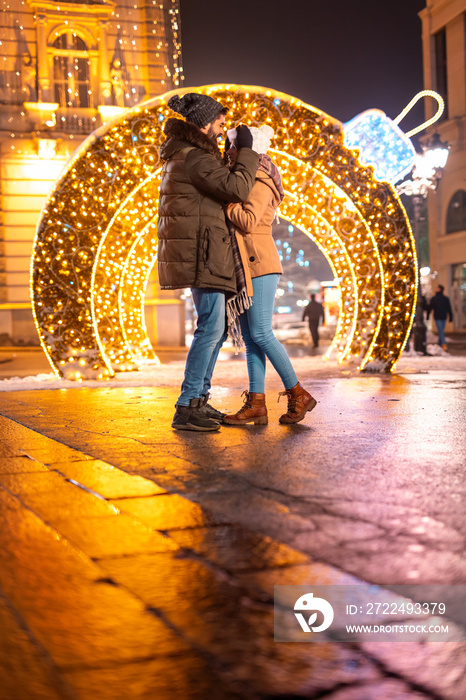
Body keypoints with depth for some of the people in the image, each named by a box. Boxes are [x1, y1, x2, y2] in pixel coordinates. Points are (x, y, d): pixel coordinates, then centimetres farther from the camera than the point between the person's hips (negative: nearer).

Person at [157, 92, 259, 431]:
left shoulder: (182, 155, 20)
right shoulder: (195, 158, -13)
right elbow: (236, 188, -22)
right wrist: (246, 152, -9)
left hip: (204, 252, 11)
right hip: (201, 251, -11)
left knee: (218, 327, 14)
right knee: (211, 327, -11)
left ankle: (199, 398, 18)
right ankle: (187, 408, -9)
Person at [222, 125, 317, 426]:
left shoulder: (260, 183, -9)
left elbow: (248, 221, -21)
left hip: (259, 265, -9)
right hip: (244, 266, 9)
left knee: (260, 334, -10)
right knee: (250, 336, 4)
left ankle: (299, 394, -1)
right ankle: (256, 403, 3)